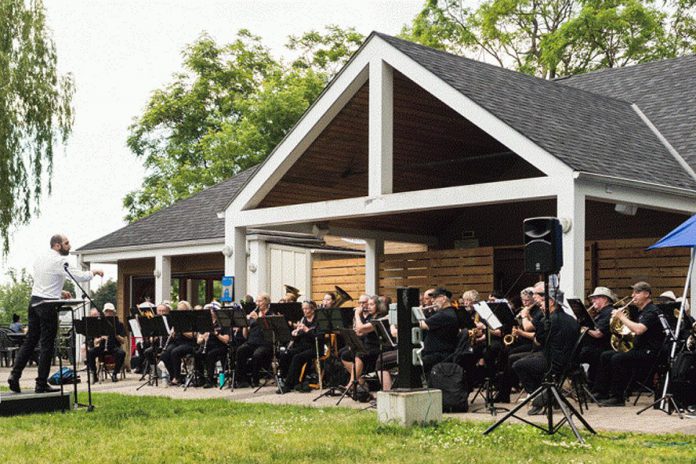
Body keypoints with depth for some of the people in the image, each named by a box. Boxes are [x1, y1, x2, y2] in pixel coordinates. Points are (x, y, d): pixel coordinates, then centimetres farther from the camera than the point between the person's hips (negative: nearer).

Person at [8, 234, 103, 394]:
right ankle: (41, 384, 1)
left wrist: (59, 292, 18)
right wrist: (94, 272, 0)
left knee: (30, 341, 12)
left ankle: (15, 375, 5)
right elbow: (80, 276, -17)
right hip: (48, 304, -8)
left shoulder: (40, 259, 14)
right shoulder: (59, 261, -13)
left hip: (34, 301, 8)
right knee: (47, 345, -2)